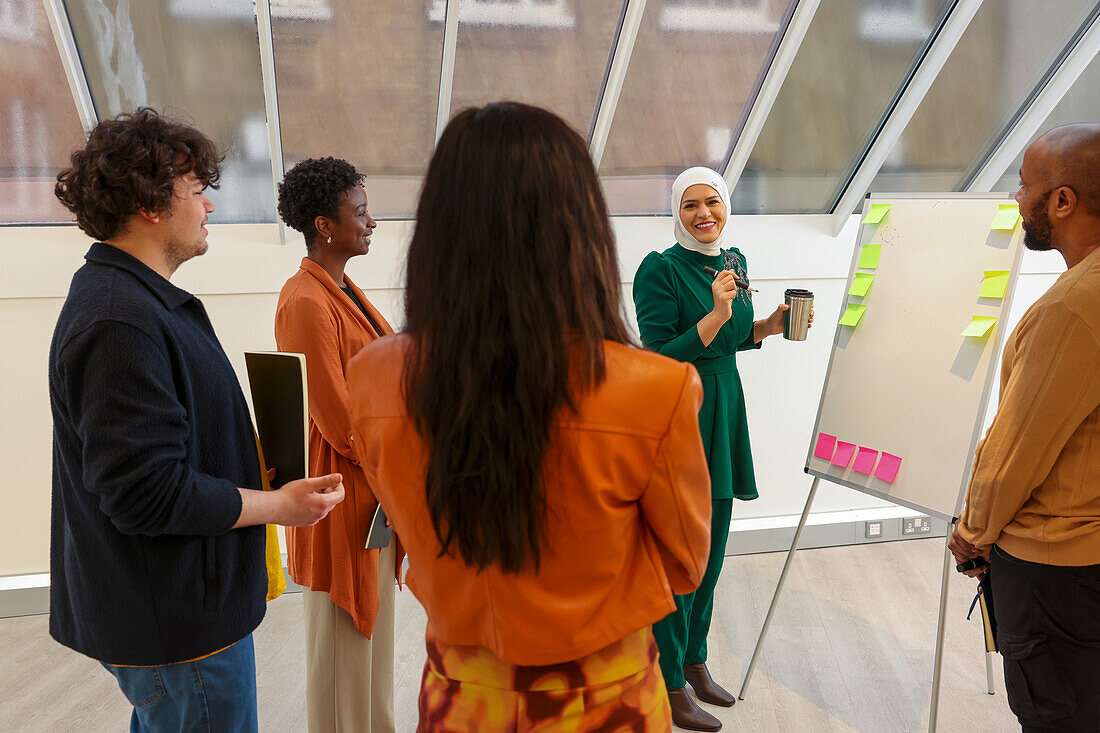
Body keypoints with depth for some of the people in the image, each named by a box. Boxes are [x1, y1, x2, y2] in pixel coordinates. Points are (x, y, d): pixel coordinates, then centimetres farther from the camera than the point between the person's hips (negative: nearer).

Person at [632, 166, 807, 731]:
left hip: (723, 409, 8)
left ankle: (694, 659, 35)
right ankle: (670, 686, 17)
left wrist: (768, 328, 1)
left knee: (711, 551, 17)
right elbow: (659, 357, -17)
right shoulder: (659, 269, -13)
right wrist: (716, 316, -26)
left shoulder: (734, 261, 10)